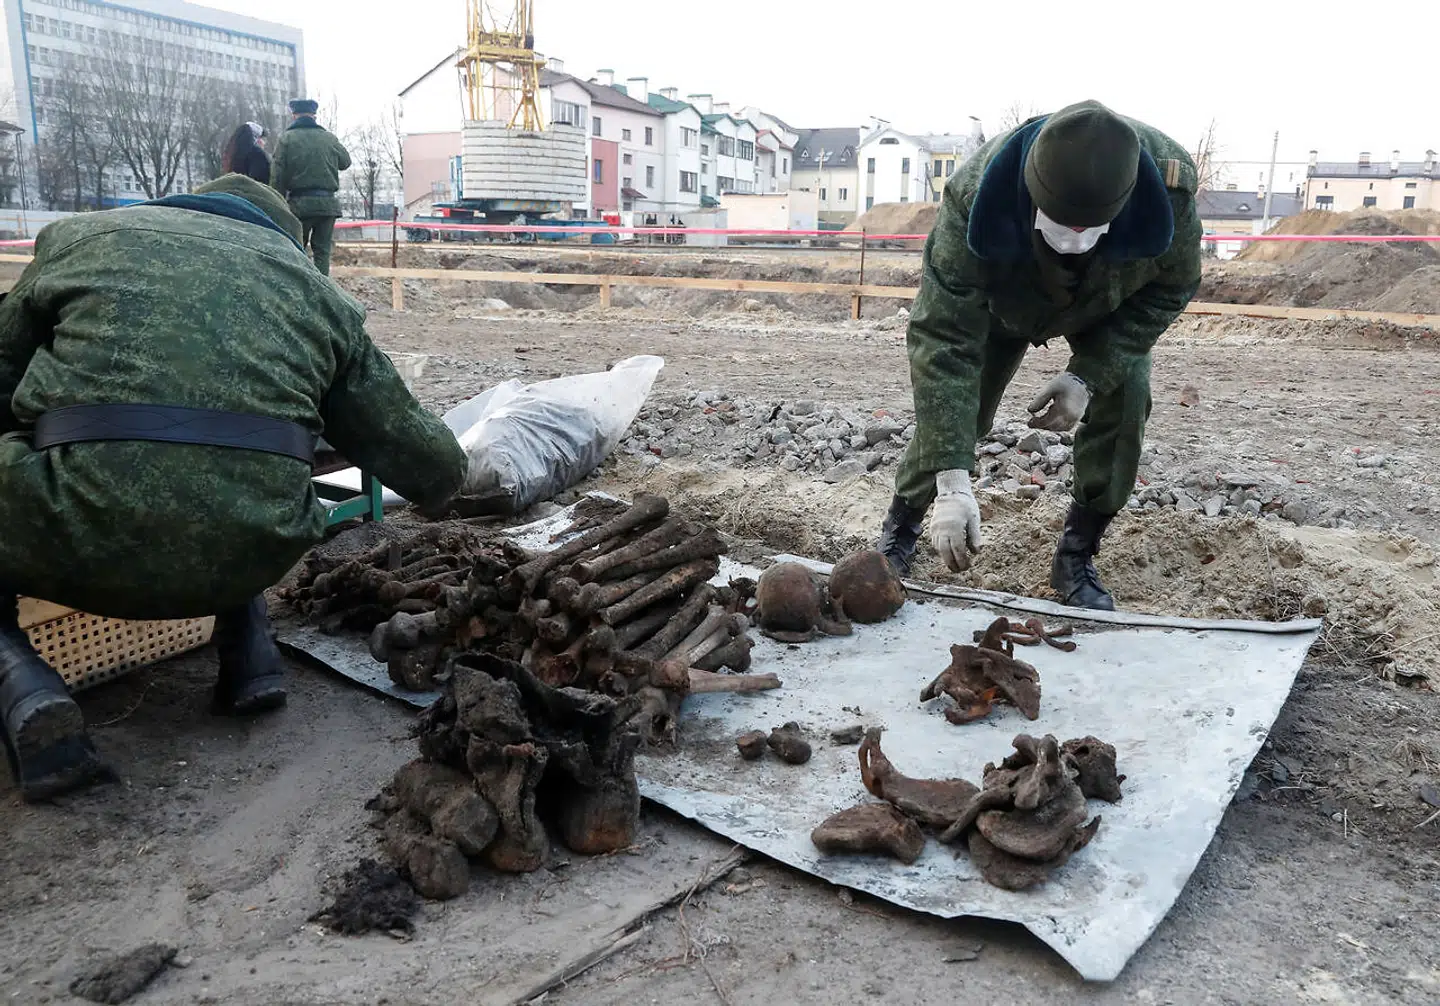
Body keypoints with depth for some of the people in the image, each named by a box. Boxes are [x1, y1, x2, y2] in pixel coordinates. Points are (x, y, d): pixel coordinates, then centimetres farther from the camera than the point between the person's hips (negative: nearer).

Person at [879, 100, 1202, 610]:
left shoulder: (1169, 182, -38)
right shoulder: (974, 199, -45)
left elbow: (1170, 288, -18)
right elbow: (944, 339, -44)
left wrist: (1088, 375, -31)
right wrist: (952, 483, -49)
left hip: (1108, 308, 1)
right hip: (1000, 303, -1)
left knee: (1124, 397, -17)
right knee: (953, 401, -9)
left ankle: (1077, 555, 0)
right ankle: (899, 530, 16)